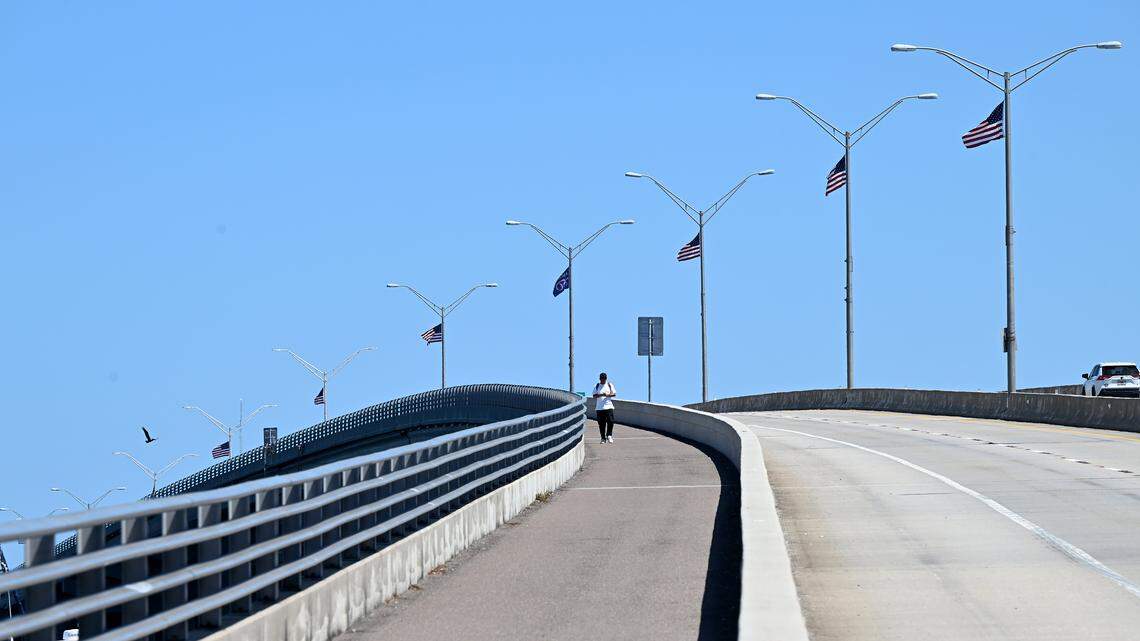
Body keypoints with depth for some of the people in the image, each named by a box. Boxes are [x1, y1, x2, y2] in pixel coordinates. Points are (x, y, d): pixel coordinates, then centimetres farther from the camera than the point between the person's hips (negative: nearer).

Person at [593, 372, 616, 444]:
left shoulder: (610, 385, 9)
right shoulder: (597, 386, 7)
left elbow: (614, 394, 5)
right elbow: (594, 396, -1)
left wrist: (608, 395, -14)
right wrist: (601, 395, -19)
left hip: (609, 406, 0)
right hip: (599, 407, 0)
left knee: (610, 421, -12)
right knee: (601, 424, 0)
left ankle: (609, 435, 3)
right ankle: (603, 438, 8)